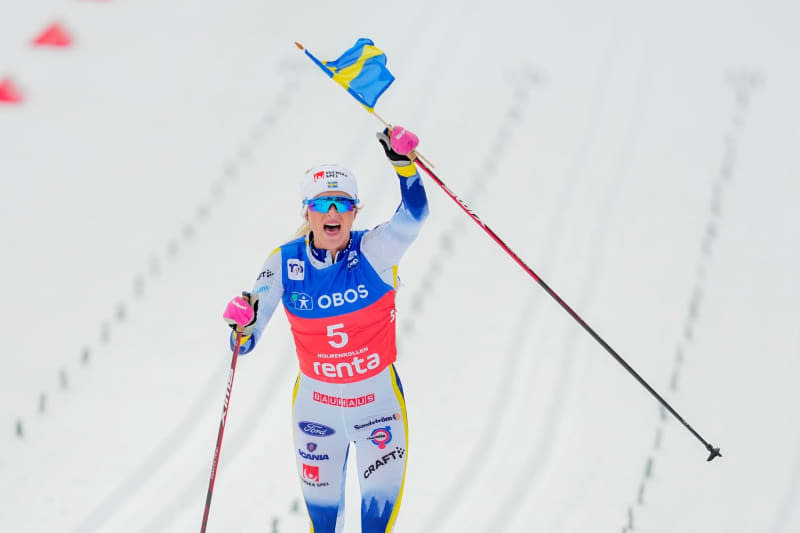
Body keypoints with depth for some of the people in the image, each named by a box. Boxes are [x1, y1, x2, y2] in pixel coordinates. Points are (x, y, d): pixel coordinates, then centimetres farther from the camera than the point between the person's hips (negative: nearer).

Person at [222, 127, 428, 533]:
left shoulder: (374, 252, -16)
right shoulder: (285, 263, -12)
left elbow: (413, 217, -36)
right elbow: (245, 343, -9)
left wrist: (402, 163, -50)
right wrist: (243, 327, -32)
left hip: (377, 397, -1)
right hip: (316, 400, 2)